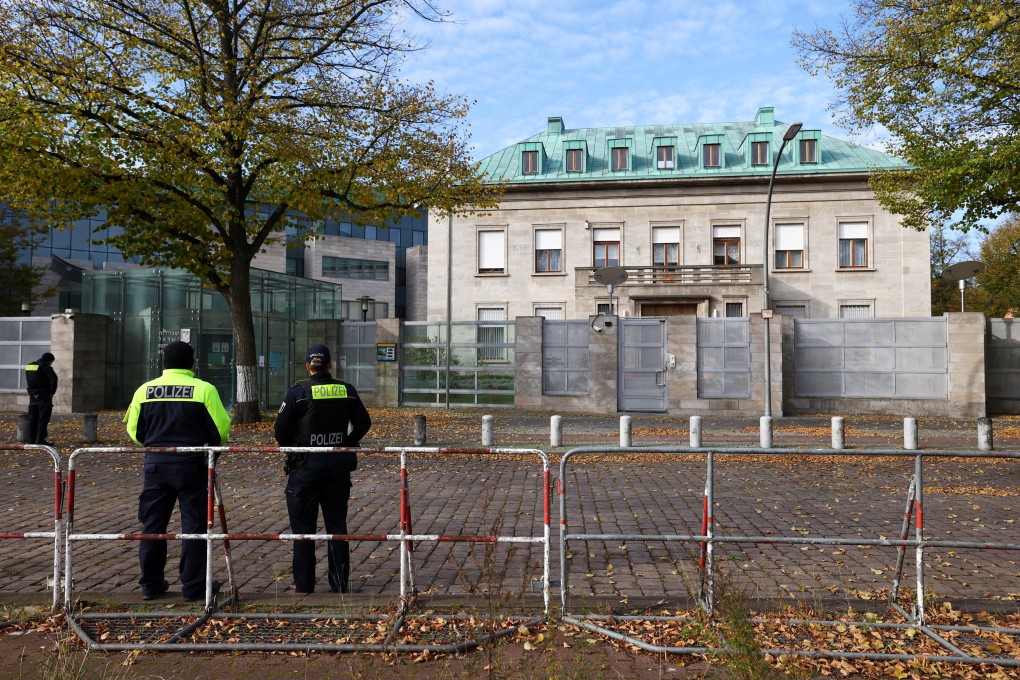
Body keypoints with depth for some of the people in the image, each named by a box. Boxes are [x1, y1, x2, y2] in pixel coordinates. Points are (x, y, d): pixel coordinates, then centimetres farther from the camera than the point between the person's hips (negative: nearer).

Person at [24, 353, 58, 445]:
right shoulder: (45, 367, -12)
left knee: (32, 419, 12)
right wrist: (52, 392, -11)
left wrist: (32, 392, 14)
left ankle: (31, 440, 15)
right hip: (44, 396, -7)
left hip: (33, 396, 7)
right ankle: (40, 440, -6)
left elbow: (28, 380, 18)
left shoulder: (29, 366, 13)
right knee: (43, 419, -4)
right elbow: (53, 379, -22)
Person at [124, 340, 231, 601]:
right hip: (191, 465, -3)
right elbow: (222, 428, -10)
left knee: (153, 524, 14)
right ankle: (194, 586, 9)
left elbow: (134, 430, 7)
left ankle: (151, 584, 22)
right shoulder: (204, 389, -9)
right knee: (194, 525, 4)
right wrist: (209, 443, 12)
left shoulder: (144, 390, 2)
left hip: (155, 464, 4)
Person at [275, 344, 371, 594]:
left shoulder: (298, 391, -9)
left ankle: (304, 586, 11)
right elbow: (363, 422, 6)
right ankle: (340, 584, 17)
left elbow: (281, 429, -9)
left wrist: (291, 450, 8)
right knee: (337, 524, 13)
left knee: (303, 527, 7)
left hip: (305, 464, -3)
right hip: (339, 464, 4)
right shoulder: (347, 390, 2)